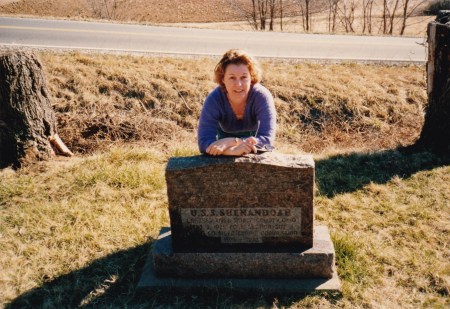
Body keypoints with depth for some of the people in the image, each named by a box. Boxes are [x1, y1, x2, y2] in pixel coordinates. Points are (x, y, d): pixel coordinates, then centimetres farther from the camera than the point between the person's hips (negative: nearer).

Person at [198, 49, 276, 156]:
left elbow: (267, 139, -45)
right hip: (225, 134, 0)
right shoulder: (213, 100, -36)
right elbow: (204, 143, -44)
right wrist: (233, 149, -62)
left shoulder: (262, 97, -38)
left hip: (253, 136, 0)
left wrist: (229, 142, -56)